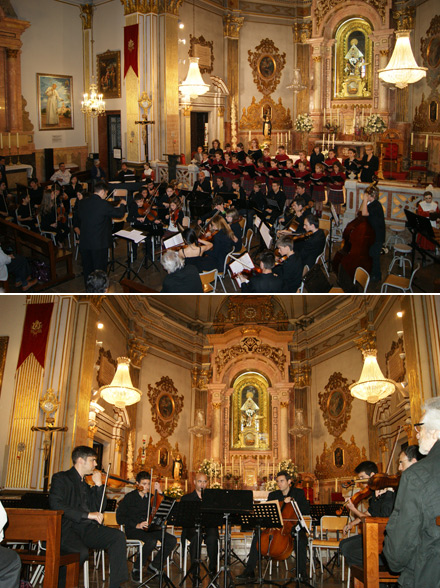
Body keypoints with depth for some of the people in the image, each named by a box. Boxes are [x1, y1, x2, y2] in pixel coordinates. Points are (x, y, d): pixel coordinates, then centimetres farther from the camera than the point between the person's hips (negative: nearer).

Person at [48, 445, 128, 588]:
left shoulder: (86, 483, 23)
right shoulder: (61, 478, 1)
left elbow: (101, 507, 18)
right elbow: (55, 504, -17)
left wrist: (98, 485, 5)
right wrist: (87, 515, -23)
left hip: (88, 529, 6)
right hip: (67, 529, -6)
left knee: (118, 536, -16)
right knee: (82, 552, -34)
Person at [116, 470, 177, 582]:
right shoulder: (129, 497, 0)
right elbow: (120, 518, -5)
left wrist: (159, 492, 2)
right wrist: (136, 525, -18)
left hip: (149, 528, 5)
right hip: (133, 530, -5)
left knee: (172, 540, -17)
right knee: (151, 541, -36)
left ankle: (154, 565, 1)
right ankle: (136, 568, -13)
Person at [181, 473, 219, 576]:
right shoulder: (186, 498, 15)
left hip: (209, 527, 1)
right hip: (192, 528, -1)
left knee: (212, 539, -34)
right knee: (195, 538, -36)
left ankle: (213, 569, -19)